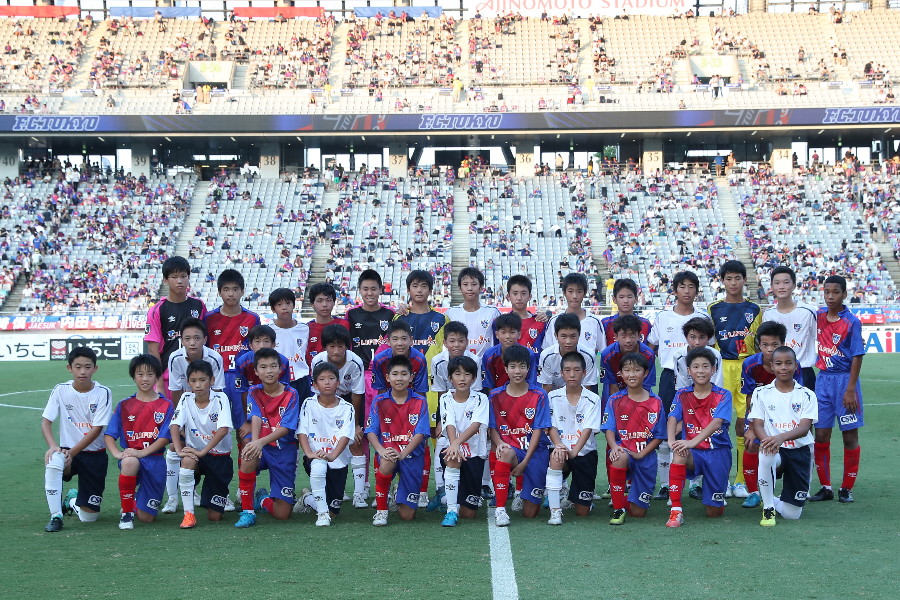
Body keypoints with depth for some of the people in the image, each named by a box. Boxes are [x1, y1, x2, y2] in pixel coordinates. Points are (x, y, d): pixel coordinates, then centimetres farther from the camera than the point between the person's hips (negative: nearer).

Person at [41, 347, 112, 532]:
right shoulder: (61, 390, -3)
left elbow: (97, 429, -12)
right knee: (53, 463, -38)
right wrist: (52, 446, -24)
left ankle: (72, 501, 34)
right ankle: (56, 516, -22)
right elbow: (46, 421, -6)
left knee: (88, 517, -4)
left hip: (95, 455, -1)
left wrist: (72, 453, -19)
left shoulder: (103, 393, -9)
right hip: (67, 450, 1)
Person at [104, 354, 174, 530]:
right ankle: (127, 512, -20)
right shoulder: (125, 405, 8)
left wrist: (142, 452, -19)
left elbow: (164, 438, -5)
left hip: (154, 459, 0)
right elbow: (109, 434, 4)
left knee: (146, 518, -3)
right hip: (131, 455, 0)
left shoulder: (165, 406, 2)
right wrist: (117, 453, -16)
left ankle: (137, 502, 36)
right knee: (129, 462, -41)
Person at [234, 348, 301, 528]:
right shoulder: (254, 393, 1)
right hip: (261, 447, 1)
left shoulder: (291, 394, -7)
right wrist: (254, 442, -36)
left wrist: (261, 442, -33)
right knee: (248, 457, -39)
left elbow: (285, 428, -16)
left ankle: (263, 499, 32)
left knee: (282, 514, -6)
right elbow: (256, 419, -14)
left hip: (284, 450, -1)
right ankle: (247, 511, -21)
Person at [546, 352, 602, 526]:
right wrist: (559, 445, -24)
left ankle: (573, 496, 38)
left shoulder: (592, 399, -3)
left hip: (584, 452, 0)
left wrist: (574, 451, -25)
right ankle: (555, 510, -31)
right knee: (556, 457, -39)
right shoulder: (553, 397, 2)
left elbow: (588, 429, -11)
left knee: (583, 511, -1)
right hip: (561, 448, 0)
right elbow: (551, 427, -4)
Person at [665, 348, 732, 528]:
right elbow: (672, 419, -11)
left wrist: (693, 442, -36)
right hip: (694, 453, 1)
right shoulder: (682, 395, 4)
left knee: (714, 512, -3)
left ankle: (720, 491, 35)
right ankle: (676, 511, -30)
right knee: (679, 453, -37)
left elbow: (716, 423, -20)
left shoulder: (723, 395, -4)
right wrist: (671, 441, -33)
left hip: (718, 452, -1)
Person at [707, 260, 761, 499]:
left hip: (748, 368, 1)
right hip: (721, 367, -1)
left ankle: (742, 480, 9)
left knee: (744, 422, 1)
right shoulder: (713, 309, 7)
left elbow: (761, 344, 13)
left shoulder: (754, 310, 10)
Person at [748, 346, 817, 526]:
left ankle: (772, 501, 33)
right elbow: (757, 424, -4)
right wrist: (766, 439, -29)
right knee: (766, 456, -41)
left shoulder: (806, 395, 0)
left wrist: (781, 437, -33)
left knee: (792, 514, -5)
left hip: (799, 451, 1)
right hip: (774, 449, 0)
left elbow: (805, 428, -12)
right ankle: (768, 507, -18)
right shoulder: (762, 393, 3)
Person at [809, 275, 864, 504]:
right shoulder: (818, 315, 5)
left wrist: (850, 390, -16)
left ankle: (847, 488, 12)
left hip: (844, 379, -5)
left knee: (850, 435, 2)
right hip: (823, 379, 5)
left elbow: (857, 357, -12)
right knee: (821, 435, 5)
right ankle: (825, 487, 15)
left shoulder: (851, 322, -10)